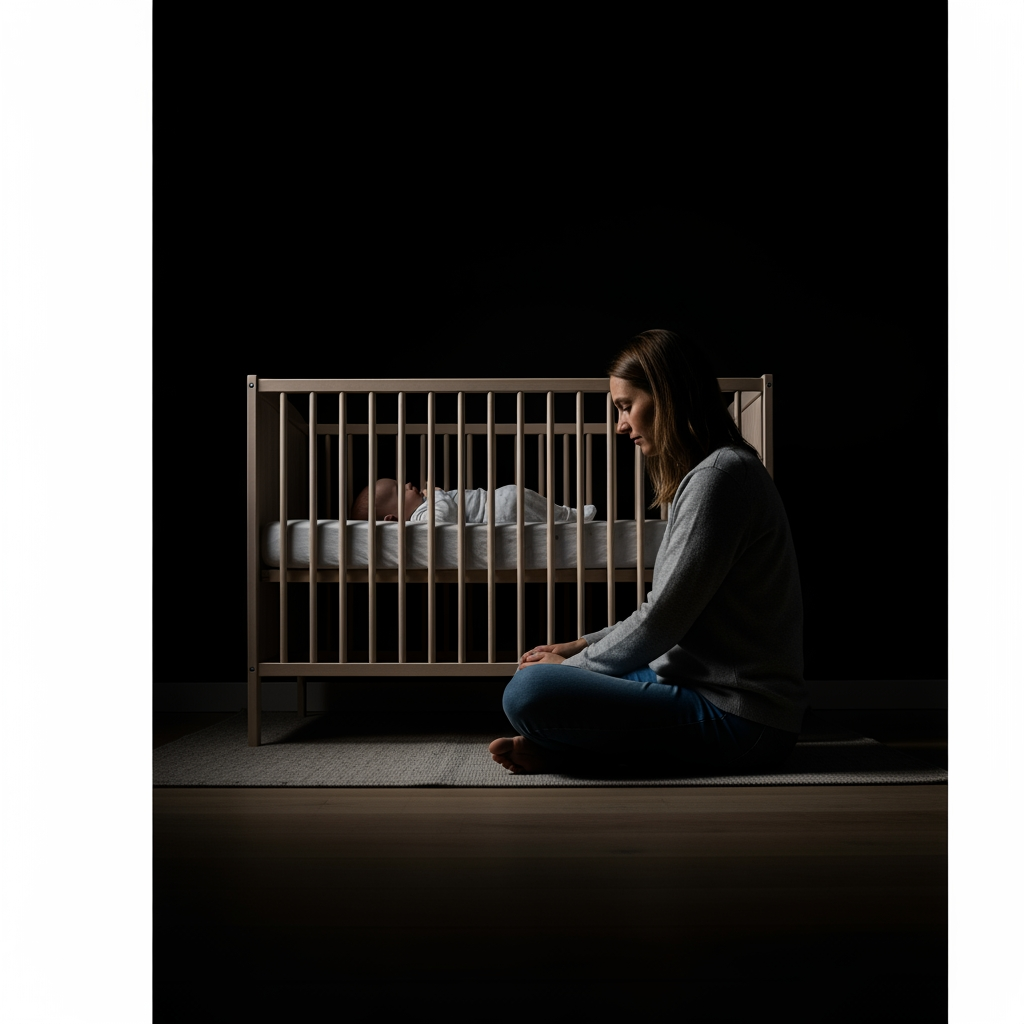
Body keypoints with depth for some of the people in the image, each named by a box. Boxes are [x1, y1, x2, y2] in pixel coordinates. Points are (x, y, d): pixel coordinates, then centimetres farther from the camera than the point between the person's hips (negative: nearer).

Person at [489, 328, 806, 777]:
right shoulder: (711, 472, 16)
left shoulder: (720, 476, -17)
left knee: (530, 692, -26)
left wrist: (573, 665, -5)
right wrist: (583, 646, 12)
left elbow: (661, 621, -18)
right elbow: (671, 612, 20)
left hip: (736, 720, -11)